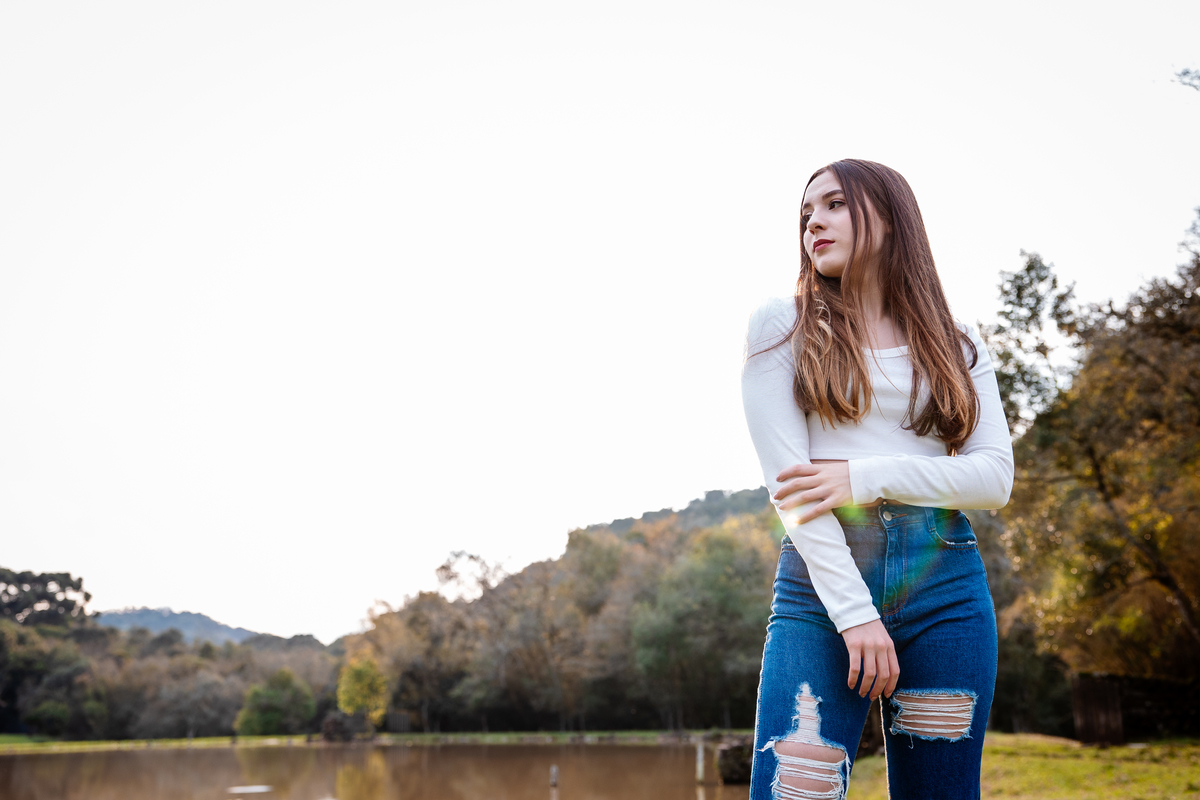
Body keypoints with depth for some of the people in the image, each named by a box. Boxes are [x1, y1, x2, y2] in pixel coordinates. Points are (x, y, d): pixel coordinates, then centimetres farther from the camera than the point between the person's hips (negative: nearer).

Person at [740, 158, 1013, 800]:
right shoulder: (783, 327, 6)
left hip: (946, 583, 2)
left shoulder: (958, 346, 14)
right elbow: (788, 479, -4)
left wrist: (864, 477, -11)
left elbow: (996, 477, 3)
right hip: (820, 579, -2)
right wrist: (855, 612, -13)